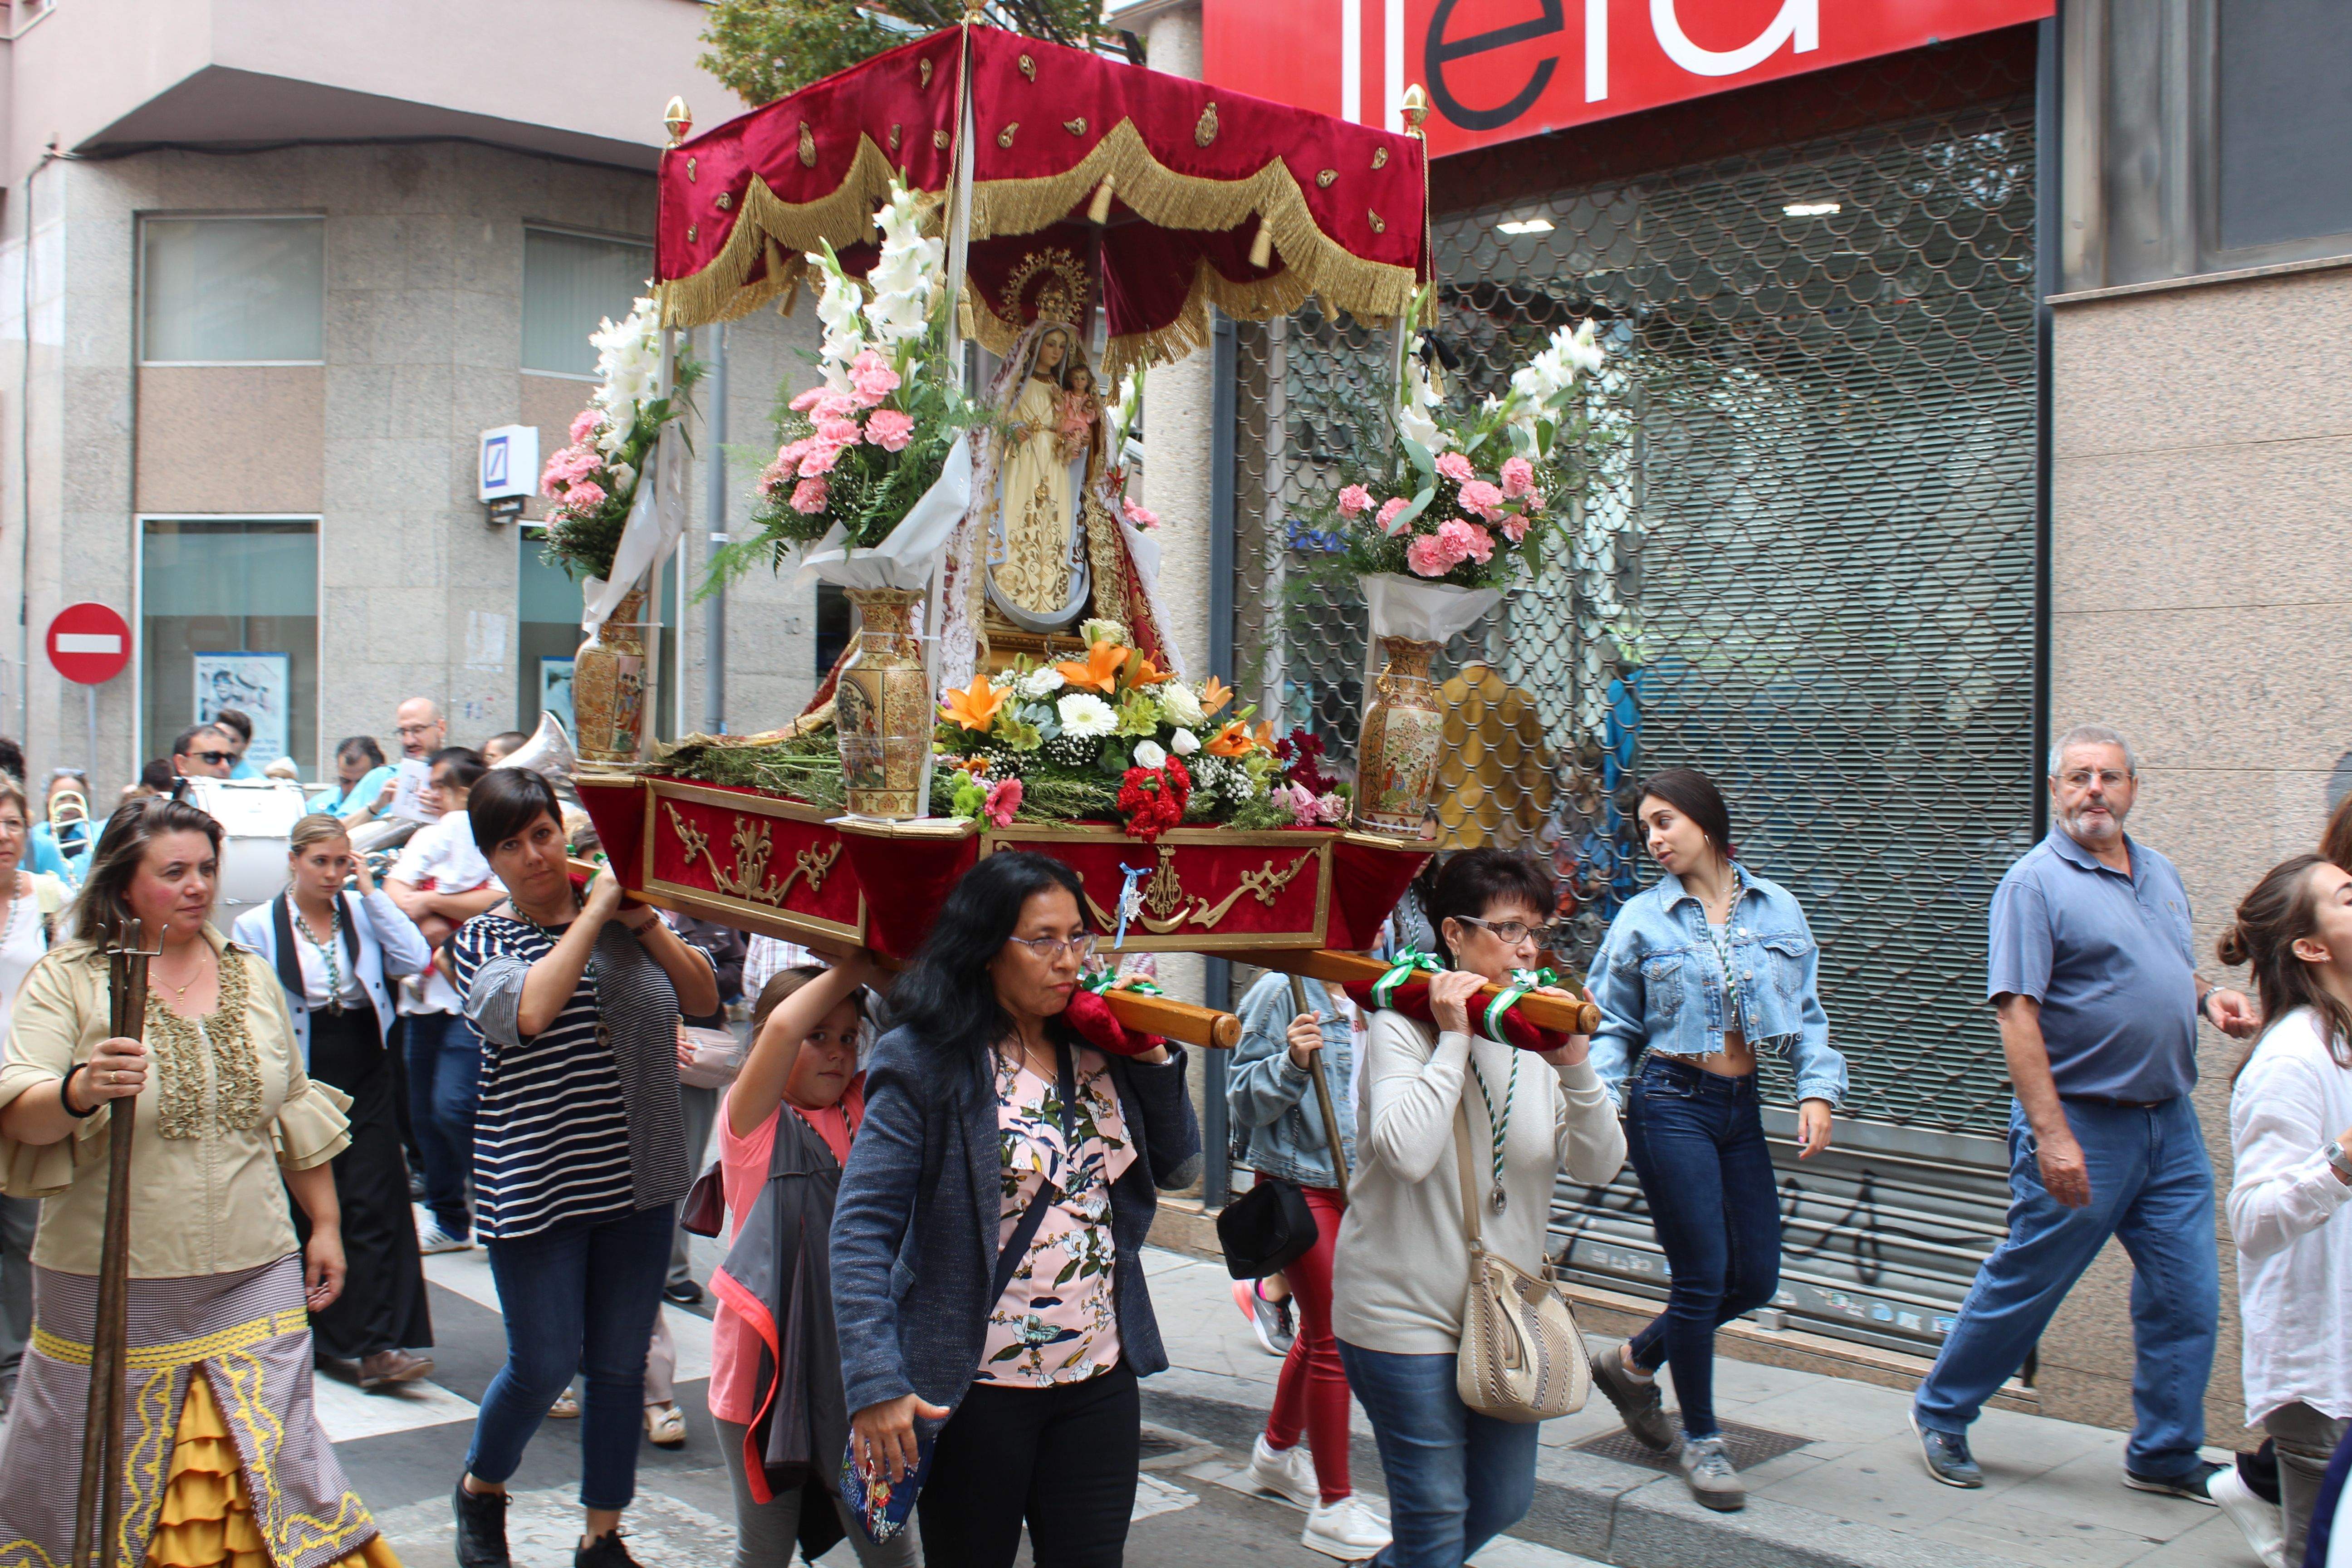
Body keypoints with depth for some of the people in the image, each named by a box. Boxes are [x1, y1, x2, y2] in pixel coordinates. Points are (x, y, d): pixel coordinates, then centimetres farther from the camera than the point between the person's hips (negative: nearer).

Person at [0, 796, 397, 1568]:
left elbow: (296, 1111, 17)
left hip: (255, 1281, 3)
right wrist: (79, 1092, -35)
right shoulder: (68, 981, -3)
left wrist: (324, 1223, 16)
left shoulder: (251, 975, 10)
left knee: (271, 1472, 7)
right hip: (116, 1293, -3)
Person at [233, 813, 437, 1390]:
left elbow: (415, 959, -10)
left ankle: (380, 1344, -4)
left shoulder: (363, 912, 5)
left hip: (366, 1087, 1)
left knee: (375, 1209, -5)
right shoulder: (258, 927, -1)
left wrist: (371, 892, -8)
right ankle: (347, 1341, 22)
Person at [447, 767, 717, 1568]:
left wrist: (643, 921, -11)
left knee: (621, 1366, 11)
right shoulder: (482, 939, -3)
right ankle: (480, 1488, 33)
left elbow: (703, 995, 1)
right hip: (536, 1184, -3)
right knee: (544, 1367, 2)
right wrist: (593, 913, -16)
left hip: (638, 1179, 4)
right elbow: (529, 1011, -23)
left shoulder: (624, 918, 6)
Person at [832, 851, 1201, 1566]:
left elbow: (1177, 1167, 11)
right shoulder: (924, 1063, -12)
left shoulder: (1098, 1049, 5)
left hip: (1101, 1380, 5)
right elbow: (861, 1231, -15)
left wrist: (1152, 1057, -3)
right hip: (976, 1393, -4)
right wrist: (875, 1385, -22)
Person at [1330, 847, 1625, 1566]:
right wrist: (1454, 1040, -23)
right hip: (1407, 1313, -6)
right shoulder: (1404, 1026, -13)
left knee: (1503, 1503, 18)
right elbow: (1407, 1154, -30)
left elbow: (1599, 1167, -4)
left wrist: (1575, 1066, -18)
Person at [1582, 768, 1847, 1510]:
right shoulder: (1643, 918, -2)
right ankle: (1702, 1440, 15)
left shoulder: (1777, 910, 5)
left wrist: (1817, 1089, -6)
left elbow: (1806, 1012, 8)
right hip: (1671, 1102, -4)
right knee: (1703, 1276, -3)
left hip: (1742, 1107, 4)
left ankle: (1634, 1362, 29)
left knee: (1755, 1278, 6)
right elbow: (1613, 1024, 0)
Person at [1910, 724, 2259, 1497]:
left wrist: (2208, 996, 2)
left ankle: (2166, 1454, 23)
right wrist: (2051, 1134, -24)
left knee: (2188, 1296, 8)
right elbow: (2017, 1014, -18)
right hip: (2082, 1123, -7)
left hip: (2171, 1123, 7)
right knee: (2024, 1285, 4)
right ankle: (1941, 1414, 22)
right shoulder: (2036, 883, -12)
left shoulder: (2160, 873, 12)